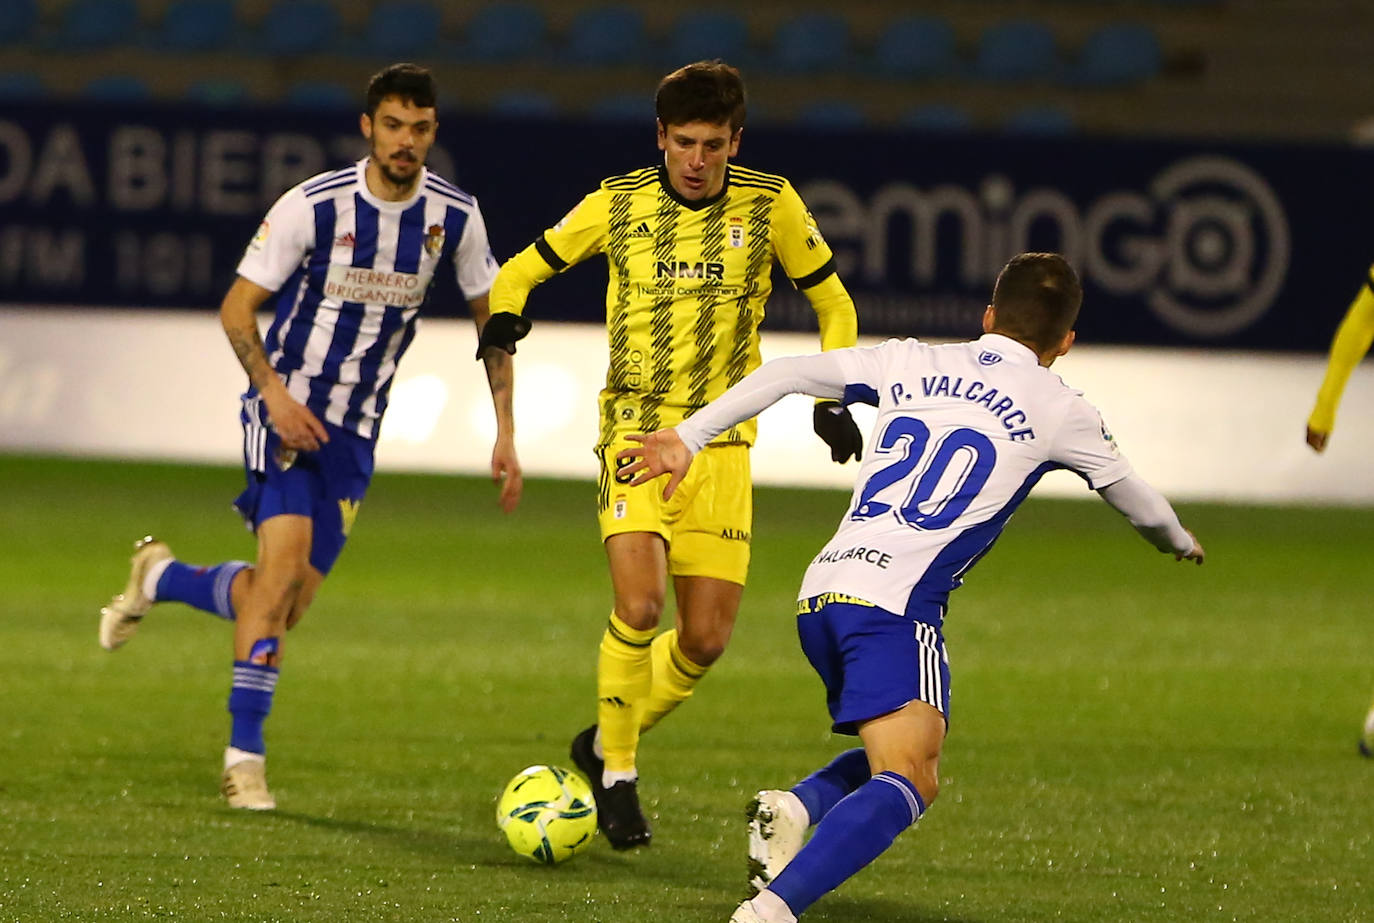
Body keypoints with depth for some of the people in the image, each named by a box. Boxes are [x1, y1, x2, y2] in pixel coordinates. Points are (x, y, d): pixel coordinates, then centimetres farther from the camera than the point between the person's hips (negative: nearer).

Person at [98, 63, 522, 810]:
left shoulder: (454, 216, -4)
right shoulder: (313, 206, -15)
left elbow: (490, 319, 10)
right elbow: (236, 308, -8)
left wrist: (505, 434, 5)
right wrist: (274, 391, -22)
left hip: (355, 428, 4)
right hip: (286, 407, -4)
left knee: (285, 604, 1)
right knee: (285, 556, -24)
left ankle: (160, 578, 30)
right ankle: (245, 755, -15)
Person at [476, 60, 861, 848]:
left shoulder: (770, 206, 0)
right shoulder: (618, 205, -1)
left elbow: (833, 301, 14)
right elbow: (524, 270, 12)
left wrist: (834, 396, 3)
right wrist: (504, 317, -10)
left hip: (723, 439, 2)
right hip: (636, 428, -2)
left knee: (707, 639, -2)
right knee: (640, 605, -21)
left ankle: (608, 742, 24)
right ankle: (617, 777, -1)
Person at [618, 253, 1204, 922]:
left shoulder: (911, 363, 19)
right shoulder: (1058, 410, 10)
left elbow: (784, 374, 15)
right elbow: (1130, 493, 27)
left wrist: (688, 438, 17)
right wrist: (1180, 542, 47)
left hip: (820, 596, 6)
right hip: (895, 603, -6)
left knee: (904, 759, 22)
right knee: (907, 782, -17)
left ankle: (795, 807, -8)